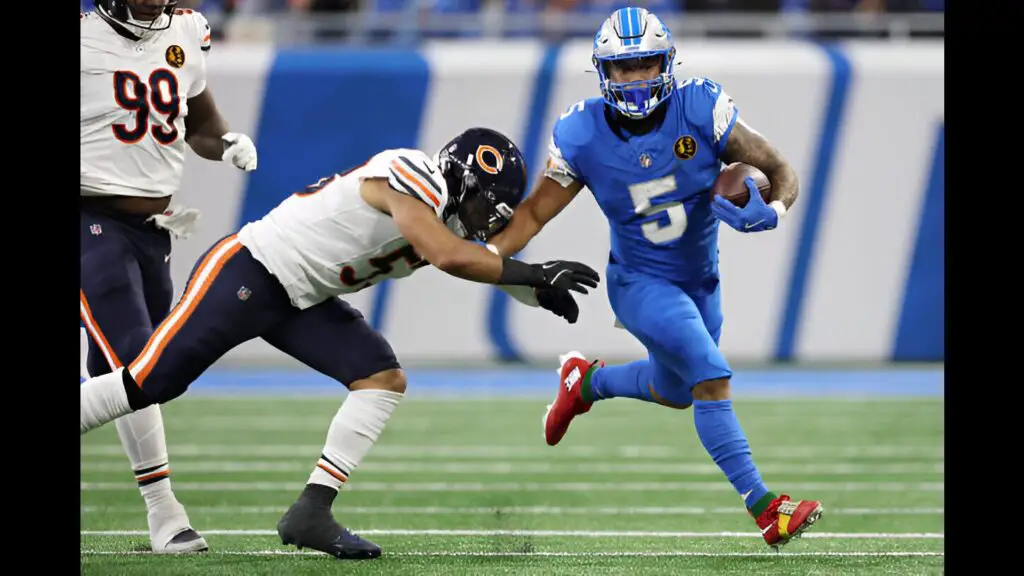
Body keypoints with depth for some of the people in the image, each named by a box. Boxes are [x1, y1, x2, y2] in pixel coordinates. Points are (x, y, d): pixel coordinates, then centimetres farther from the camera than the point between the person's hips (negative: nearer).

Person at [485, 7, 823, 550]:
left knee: (676, 391, 25)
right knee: (712, 379, -23)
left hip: (700, 281, 4)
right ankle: (764, 507, -20)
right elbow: (534, 214, -7)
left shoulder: (701, 112, -20)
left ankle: (587, 381, 51)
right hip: (640, 283, -4)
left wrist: (770, 210, -38)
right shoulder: (584, 136, -18)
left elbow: (781, 172, -16)